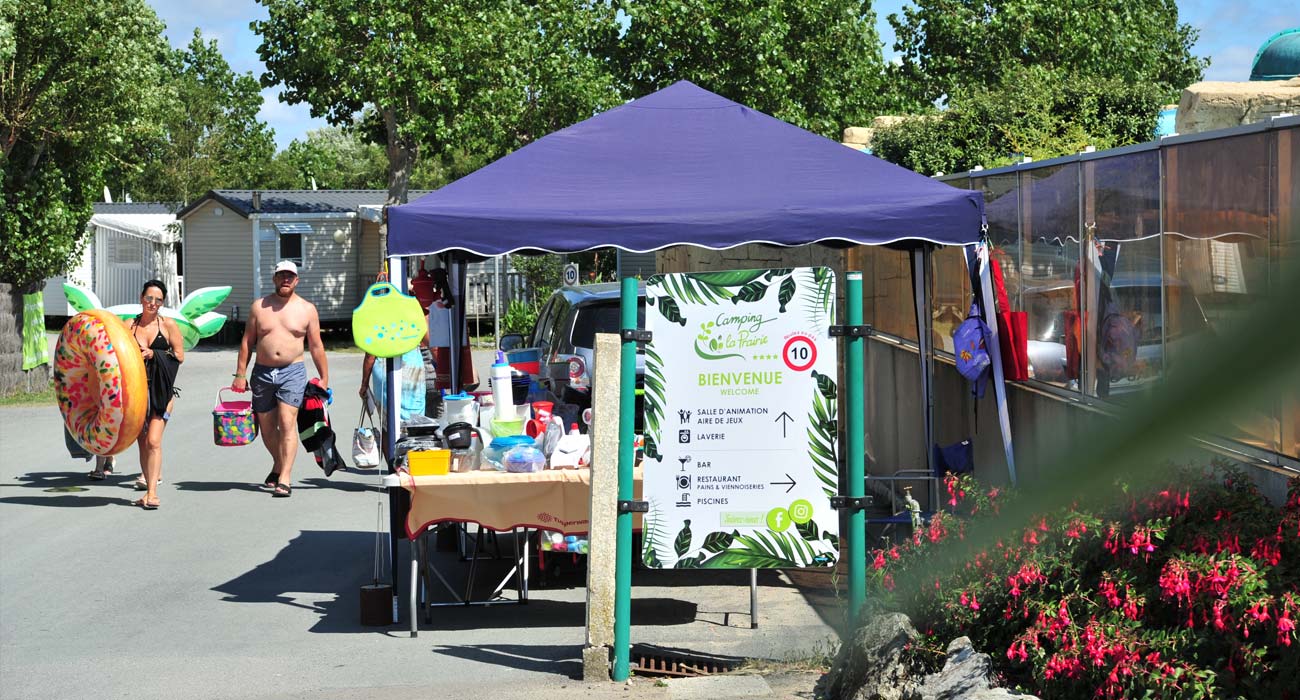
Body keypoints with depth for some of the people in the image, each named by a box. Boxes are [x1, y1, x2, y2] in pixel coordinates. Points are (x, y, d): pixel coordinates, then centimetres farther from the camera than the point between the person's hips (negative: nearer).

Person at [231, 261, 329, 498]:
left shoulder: (307, 309, 4)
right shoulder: (259, 306, 7)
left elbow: (316, 346, 7)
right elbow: (247, 341, 8)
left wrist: (324, 378, 6)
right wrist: (240, 373, 2)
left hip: (292, 372, -3)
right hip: (262, 372, 3)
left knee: (287, 422, -15)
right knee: (266, 427, 10)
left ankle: (284, 479, -17)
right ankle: (278, 465, 34)